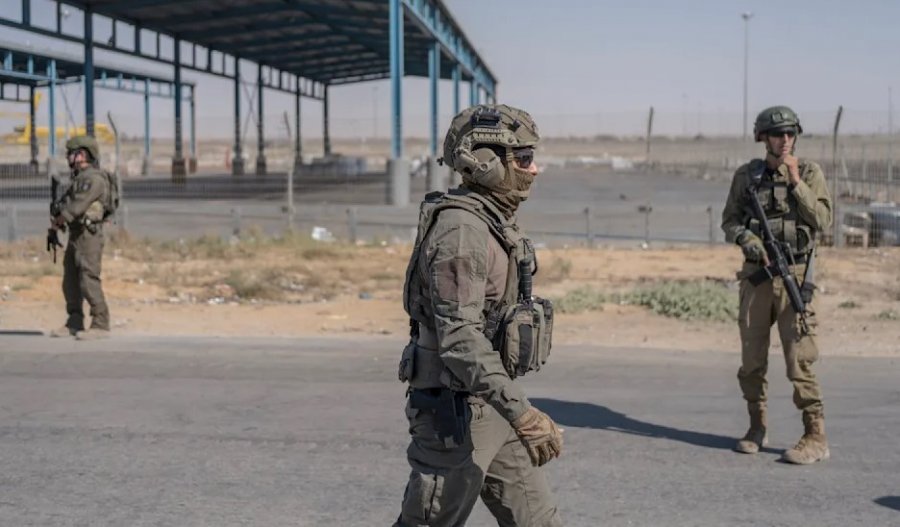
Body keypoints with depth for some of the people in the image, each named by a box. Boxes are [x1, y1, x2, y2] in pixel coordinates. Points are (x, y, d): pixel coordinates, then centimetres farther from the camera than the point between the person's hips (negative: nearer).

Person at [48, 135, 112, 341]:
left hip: (89, 236, -10)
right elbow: (67, 204, 20)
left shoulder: (94, 178, -14)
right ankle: (74, 324, 14)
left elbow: (78, 206, -21)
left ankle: (100, 325, -9)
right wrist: (57, 218, 0)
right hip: (75, 236, 10)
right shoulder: (79, 178, 19)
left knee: (89, 282, -11)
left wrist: (58, 220, -7)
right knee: (70, 281, 9)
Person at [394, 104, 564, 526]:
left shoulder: (490, 224, 10)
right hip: (456, 414, -10)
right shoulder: (461, 229, -21)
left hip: (488, 409, 10)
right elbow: (459, 338, -29)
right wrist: (523, 414, -33)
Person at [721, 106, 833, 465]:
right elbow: (730, 221, 8)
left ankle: (816, 438, -3)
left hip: (795, 276, -3)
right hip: (756, 275, 3)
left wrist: (796, 182, -15)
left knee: (799, 361, -9)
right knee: (752, 360, 8)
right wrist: (748, 240, -12)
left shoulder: (810, 174, 1)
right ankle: (758, 428, 23)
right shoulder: (747, 176, 7)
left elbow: (822, 221, -9)